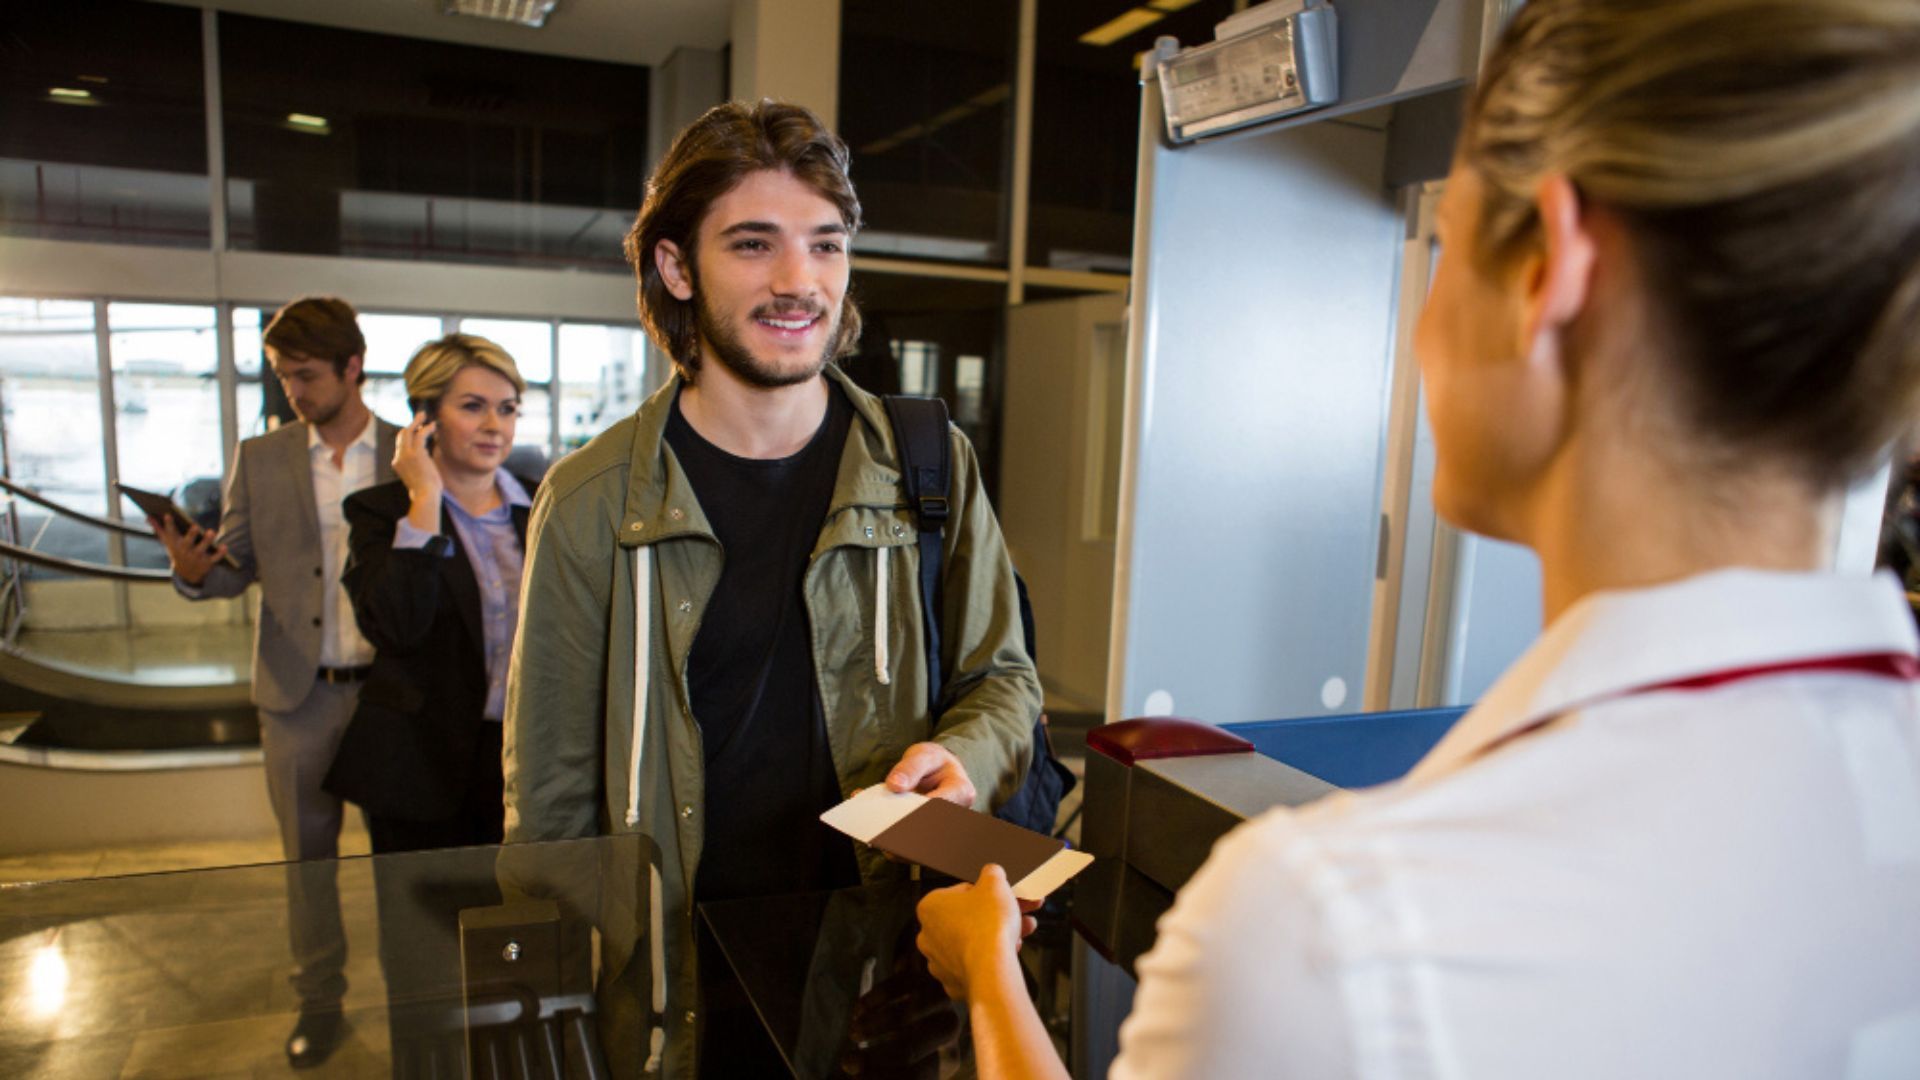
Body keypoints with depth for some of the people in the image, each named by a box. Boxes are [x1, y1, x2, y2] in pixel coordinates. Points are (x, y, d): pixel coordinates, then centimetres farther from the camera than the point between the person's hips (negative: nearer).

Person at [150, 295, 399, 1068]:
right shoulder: (261, 459, 5)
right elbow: (237, 567, 5)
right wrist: (194, 570, -16)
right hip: (299, 693, 2)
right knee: (307, 856, 13)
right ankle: (319, 1001, 30)